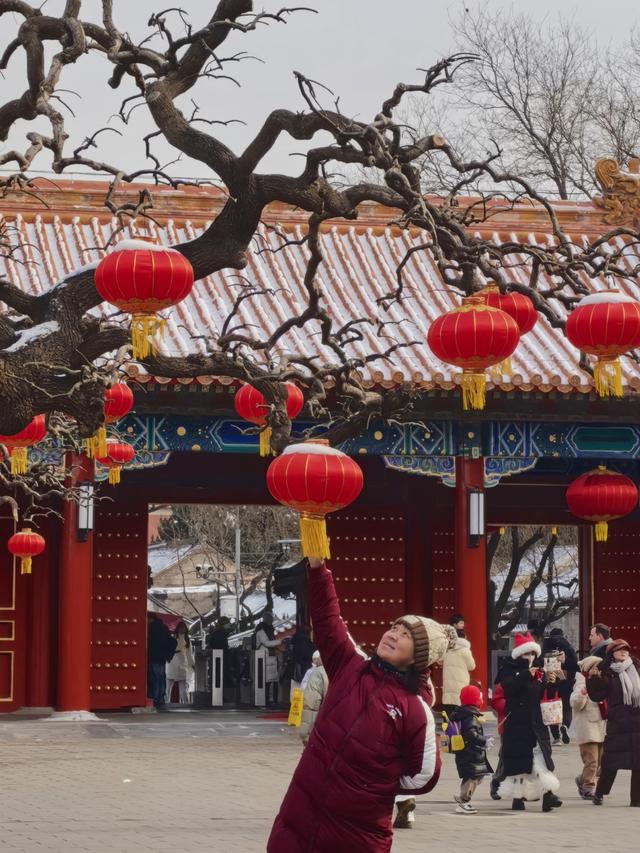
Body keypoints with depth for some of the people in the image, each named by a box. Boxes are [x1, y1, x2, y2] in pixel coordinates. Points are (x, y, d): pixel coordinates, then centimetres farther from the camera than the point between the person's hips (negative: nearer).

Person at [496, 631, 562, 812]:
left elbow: (543, 696, 14)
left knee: (541, 754, -8)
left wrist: (549, 682, -5)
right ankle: (517, 797, 10)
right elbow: (508, 686, -20)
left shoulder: (538, 672, 12)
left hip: (536, 722, 3)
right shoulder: (509, 670, 0)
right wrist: (526, 675, -30)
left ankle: (547, 794, -17)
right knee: (518, 757, 0)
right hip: (516, 721, -3)